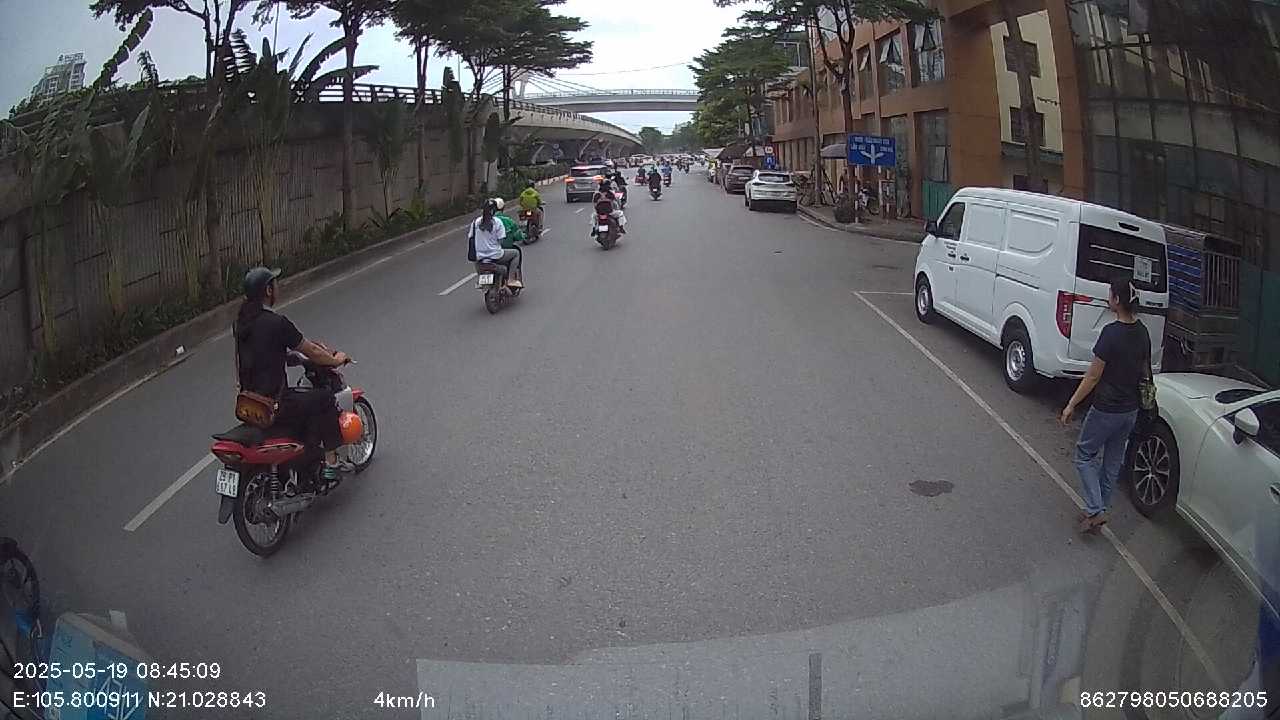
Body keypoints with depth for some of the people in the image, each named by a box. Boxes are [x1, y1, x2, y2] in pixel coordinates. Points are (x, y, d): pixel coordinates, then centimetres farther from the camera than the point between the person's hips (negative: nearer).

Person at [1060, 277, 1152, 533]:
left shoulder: (1112, 333, -22)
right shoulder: (1142, 332, 1)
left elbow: (1093, 376, -19)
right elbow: (1145, 371, 12)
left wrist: (1071, 405, -11)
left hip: (1107, 409, -7)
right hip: (1131, 409, 7)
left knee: (1085, 455, 8)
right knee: (1113, 461, 17)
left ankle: (1095, 511, -1)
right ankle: (1100, 509, 27)